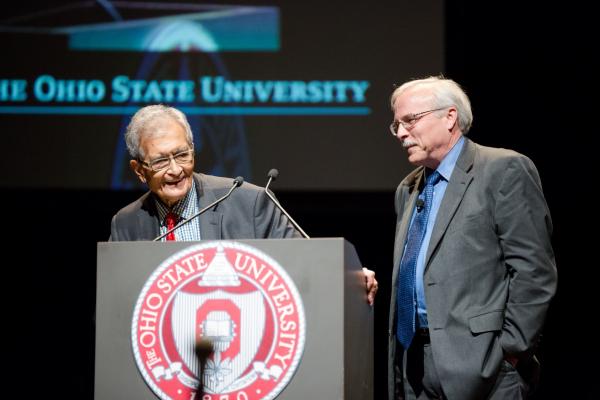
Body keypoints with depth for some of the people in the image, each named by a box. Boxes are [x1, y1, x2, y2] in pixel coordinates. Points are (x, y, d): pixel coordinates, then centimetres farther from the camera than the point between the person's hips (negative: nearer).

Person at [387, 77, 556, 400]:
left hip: (478, 362, -7)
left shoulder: (504, 170, -4)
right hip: (413, 363, 7)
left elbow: (534, 270, -9)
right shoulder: (408, 190, 20)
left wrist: (512, 349, -13)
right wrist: (400, 356, 13)